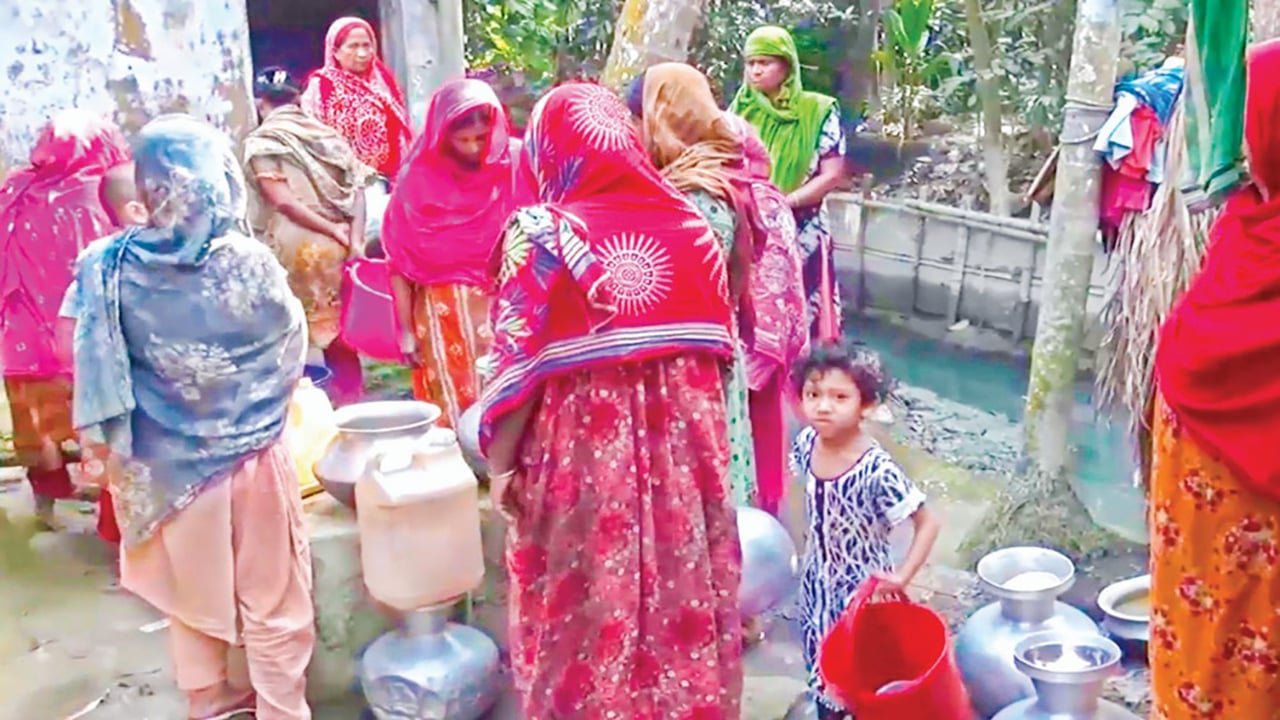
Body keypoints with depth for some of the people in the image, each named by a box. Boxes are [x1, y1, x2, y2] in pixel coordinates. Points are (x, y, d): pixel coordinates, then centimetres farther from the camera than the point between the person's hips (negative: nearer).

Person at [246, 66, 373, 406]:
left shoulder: (261, 142, -1)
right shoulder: (326, 134, 12)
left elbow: (283, 201, -13)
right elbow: (357, 187, 1)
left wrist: (334, 232, -10)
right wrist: (354, 240, -5)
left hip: (296, 252, -5)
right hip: (337, 249, 5)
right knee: (340, 334, 13)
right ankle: (351, 400, 17)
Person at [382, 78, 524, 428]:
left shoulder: (516, 162, -4)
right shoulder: (418, 178, -4)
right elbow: (398, 261, 0)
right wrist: (406, 330, -1)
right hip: (441, 313, 0)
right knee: (452, 412, 6)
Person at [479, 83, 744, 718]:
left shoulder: (540, 235, -12)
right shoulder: (690, 223, 1)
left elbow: (520, 362, -12)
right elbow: (718, 341, 6)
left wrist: (502, 461, -3)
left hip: (583, 447, -4)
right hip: (683, 442, 4)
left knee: (590, 598, 11)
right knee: (682, 585, 17)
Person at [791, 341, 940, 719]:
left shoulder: (878, 471, -31)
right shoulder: (806, 444, -13)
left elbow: (928, 522, -23)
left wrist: (903, 576, -28)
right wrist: (811, 551, 10)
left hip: (862, 584, -5)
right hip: (818, 579, 6)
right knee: (820, 659, 24)